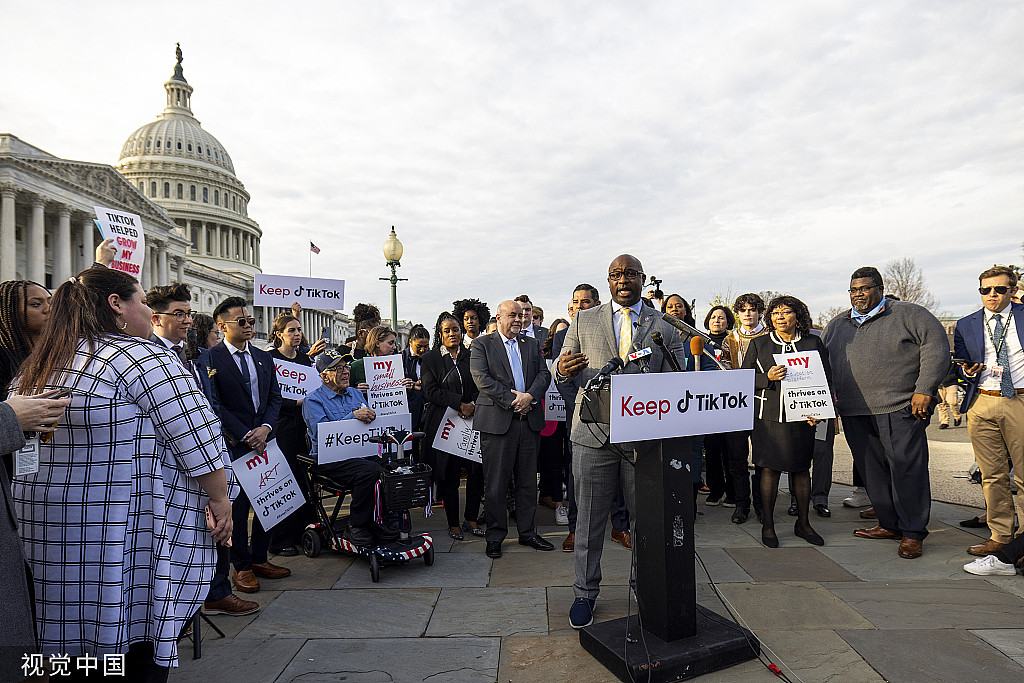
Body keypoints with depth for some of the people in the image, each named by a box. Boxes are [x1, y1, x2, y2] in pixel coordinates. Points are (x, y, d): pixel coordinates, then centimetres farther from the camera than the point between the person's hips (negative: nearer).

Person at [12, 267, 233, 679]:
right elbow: (193, 432, -19)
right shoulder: (137, 355, -15)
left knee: (78, 625, 20)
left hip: (47, 528, 9)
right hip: (124, 530, -8)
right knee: (141, 640, 5)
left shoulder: (38, 365, 11)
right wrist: (219, 498, -12)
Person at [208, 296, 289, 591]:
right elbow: (216, 404, -10)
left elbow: (275, 396, 10)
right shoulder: (211, 358, -6)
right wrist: (245, 435, -13)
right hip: (233, 444, -5)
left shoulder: (264, 358, 12)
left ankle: (259, 558, 25)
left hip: (264, 438, 5)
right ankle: (241, 566, 18)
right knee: (238, 504, 3)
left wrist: (265, 428, -6)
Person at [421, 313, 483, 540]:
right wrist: (459, 404, -14)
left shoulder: (471, 356, 13)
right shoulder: (430, 359, 5)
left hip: (472, 420, 2)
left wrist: (473, 405, -10)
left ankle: (471, 519, 16)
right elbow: (431, 391, -6)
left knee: (477, 470, -1)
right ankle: (453, 523, 16)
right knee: (449, 474, 2)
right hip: (444, 423, -2)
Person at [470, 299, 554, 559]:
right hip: (497, 421, -4)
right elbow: (482, 379, -9)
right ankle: (495, 536, 15)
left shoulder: (532, 344, 17)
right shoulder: (481, 345, 3)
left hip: (529, 421, 4)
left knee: (528, 481, 11)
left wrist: (530, 396, -11)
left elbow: (544, 374, 8)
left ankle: (527, 532, 25)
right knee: (495, 484, 1)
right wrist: (512, 400, -14)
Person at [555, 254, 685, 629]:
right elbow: (561, 373, 5)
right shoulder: (583, 321, 6)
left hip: (644, 436, 1)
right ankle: (585, 592, 27)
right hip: (593, 434, 0)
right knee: (589, 519, 9)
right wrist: (564, 369, -20)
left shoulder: (665, 327, 6)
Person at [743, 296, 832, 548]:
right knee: (770, 468, 1)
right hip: (768, 416, -1)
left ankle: (803, 523, 25)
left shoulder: (813, 343, 7)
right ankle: (768, 525, 12)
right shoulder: (758, 344, 5)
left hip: (801, 416, 2)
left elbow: (826, 380, 9)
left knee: (801, 468, 9)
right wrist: (768, 377, -16)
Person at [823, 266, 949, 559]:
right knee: (872, 472, 9)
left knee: (906, 469, -2)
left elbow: (936, 346, -4)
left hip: (899, 410, -5)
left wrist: (923, 390, -11)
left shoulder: (909, 314, 3)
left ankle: (912, 532, 10)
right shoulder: (837, 325, 16)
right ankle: (889, 524, 23)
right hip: (854, 414, 5)